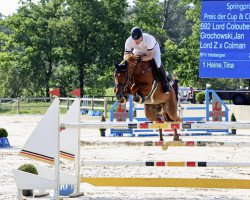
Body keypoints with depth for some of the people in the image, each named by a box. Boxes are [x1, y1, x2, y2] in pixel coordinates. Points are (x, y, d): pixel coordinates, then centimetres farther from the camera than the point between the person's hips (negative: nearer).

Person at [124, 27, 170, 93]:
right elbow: (126, 55, -27)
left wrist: (141, 59, -59)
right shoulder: (129, 41, -32)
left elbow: (150, 56, -40)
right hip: (139, 51, 3)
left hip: (153, 48, -3)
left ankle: (165, 83, -5)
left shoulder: (148, 39, -42)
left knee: (157, 63, -25)